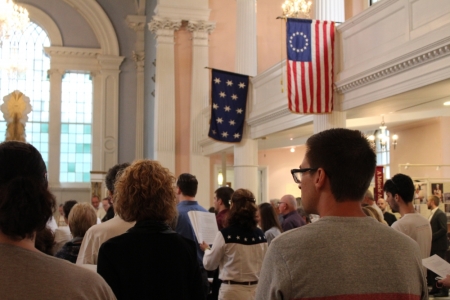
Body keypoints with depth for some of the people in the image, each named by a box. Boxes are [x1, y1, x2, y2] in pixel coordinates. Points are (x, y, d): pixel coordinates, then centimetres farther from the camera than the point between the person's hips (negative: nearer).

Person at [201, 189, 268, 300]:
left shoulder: (225, 234, -12)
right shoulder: (260, 235, 0)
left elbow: (209, 264, 1)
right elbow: (264, 265, 10)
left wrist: (207, 249, 18)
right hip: (256, 290, 4)